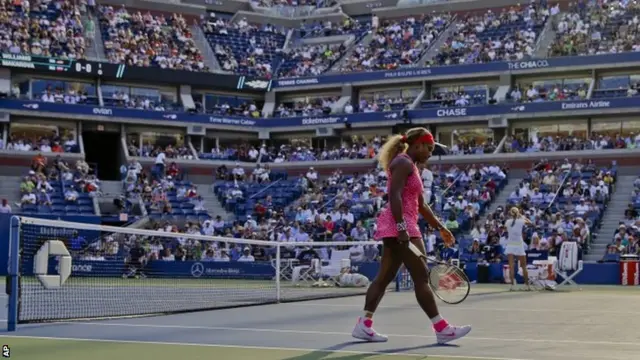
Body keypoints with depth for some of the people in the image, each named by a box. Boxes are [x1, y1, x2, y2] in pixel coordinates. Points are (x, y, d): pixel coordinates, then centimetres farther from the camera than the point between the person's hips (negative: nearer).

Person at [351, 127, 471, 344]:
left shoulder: (411, 167, 22)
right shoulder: (403, 162, -9)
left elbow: (420, 205, 26)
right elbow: (394, 196, -21)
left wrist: (440, 228, 24)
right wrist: (401, 228, -27)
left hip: (397, 229, 11)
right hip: (399, 227, -11)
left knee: (385, 277, 10)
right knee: (421, 278, -8)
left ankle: (364, 325, 11)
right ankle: (442, 329, -6)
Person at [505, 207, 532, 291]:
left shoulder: (508, 222, 1)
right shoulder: (521, 221, -4)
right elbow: (530, 222, 15)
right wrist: (522, 216, 18)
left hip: (510, 245, 1)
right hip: (519, 245, -1)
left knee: (511, 266, -6)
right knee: (524, 266, 10)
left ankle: (513, 284, -17)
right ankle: (527, 285, 14)